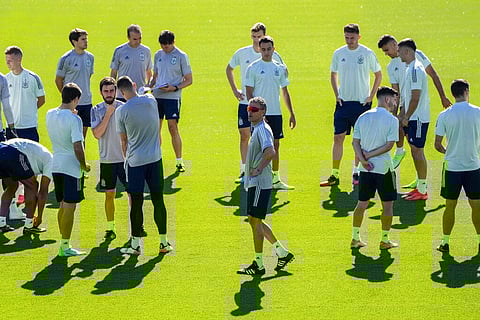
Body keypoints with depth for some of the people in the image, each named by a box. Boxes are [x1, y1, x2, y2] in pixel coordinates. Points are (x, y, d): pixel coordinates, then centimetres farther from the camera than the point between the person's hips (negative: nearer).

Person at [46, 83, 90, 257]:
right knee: (69, 208, -2)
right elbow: (77, 147, -21)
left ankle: (64, 245, 19)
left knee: (63, 206, 15)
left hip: (56, 164, 7)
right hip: (71, 166, -7)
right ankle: (65, 246, 0)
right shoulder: (74, 119, -18)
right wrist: (84, 166, -7)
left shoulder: (50, 114, 3)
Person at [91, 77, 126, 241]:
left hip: (125, 158, 0)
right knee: (109, 194, 5)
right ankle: (110, 227, 12)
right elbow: (97, 134, -11)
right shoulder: (96, 110, 0)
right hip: (107, 159, 0)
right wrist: (108, 114, -15)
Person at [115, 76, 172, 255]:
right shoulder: (150, 101, -1)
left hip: (135, 161, -3)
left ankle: (135, 245, 6)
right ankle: (164, 243, 14)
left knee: (136, 203, 3)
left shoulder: (121, 111, -9)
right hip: (155, 158, 3)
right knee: (158, 200, 9)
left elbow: (124, 141, 2)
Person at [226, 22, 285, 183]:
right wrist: (234, 90, 8)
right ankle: (244, 171, 11)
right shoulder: (242, 53, 1)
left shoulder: (273, 55, -3)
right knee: (244, 135, 2)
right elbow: (229, 69, 17)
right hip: (245, 102, 1)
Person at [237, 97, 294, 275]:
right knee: (254, 221, 15)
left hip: (260, 183, -11)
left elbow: (270, 152, -32)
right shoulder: (256, 129, 16)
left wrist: (258, 169, -23)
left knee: (255, 221, -6)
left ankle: (258, 265, 0)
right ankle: (282, 253, 22)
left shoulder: (263, 129, -15)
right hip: (254, 183, 11)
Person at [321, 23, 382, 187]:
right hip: (343, 102, 2)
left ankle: (357, 173, 16)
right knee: (338, 138, -2)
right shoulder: (338, 53, 3)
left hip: (361, 102, -2)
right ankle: (335, 175, 0)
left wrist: (371, 96, -2)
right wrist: (336, 95, 6)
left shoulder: (367, 54, -5)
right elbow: (333, 74, 17)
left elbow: (378, 75, 5)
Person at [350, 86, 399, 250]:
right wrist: (370, 155, -10)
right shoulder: (391, 120, -9)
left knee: (362, 203, 13)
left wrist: (363, 160, -7)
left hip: (365, 169, 5)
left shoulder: (363, 117, 6)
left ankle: (355, 238, 15)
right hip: (383, 168, -5)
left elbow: (355, 142, 1)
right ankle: (384, 240, 10)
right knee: (388, 204, 8)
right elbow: (389, 145, -15)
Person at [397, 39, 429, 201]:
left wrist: (406, 117, -16)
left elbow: (415, 98, -21)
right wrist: (402, 114, 18)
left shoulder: (415, 70, -18)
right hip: (413, 118, 10)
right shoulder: (410, 68, 14)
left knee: (417, 151, -6)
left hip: (418, 118, -10)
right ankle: (420, 187, 21)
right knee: (416, 152, 14)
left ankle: (422, 190, -2)